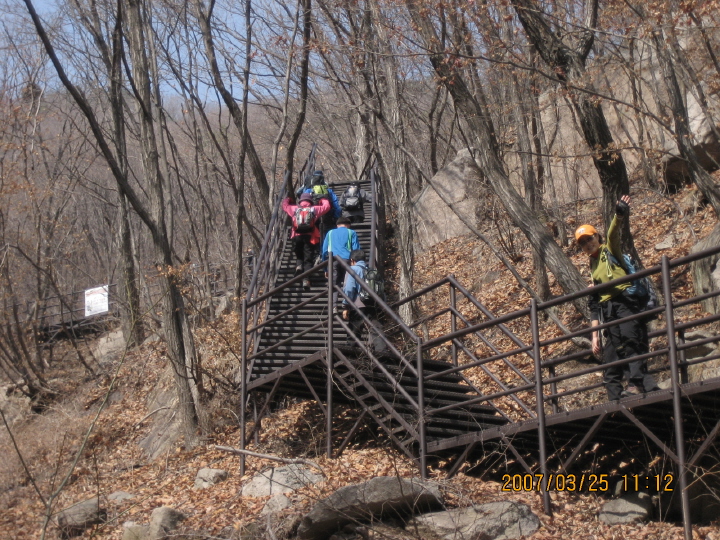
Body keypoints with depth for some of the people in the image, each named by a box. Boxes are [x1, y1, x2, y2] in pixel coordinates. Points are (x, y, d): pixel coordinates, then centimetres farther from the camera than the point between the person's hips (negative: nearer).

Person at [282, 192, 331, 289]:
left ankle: (299, 265, -5)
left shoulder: (294, 209, 11)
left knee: (299, 256, 26)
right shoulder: (315, 209, 8)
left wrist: (288, 199, 49)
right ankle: (306, 279, -15)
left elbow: (285, 205, 29)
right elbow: (326, 206, 22)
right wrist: (323, 200, 42)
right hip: (310, 237, -1)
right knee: (308, 259, 2)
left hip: (297, 237, 1)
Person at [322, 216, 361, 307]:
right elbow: (356, 250, 5)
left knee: (334, 285, 2)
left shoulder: (330, 233, 22)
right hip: (346, 260, -2)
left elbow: (324, 251, 18)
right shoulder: (351, 233, 15)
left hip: (333, 261, 2)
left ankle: (333, 306, -13)